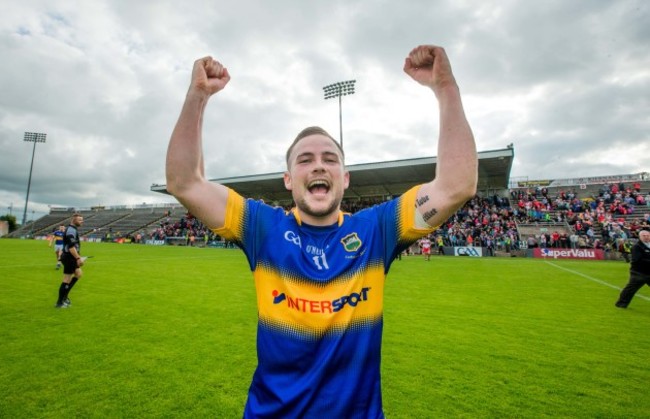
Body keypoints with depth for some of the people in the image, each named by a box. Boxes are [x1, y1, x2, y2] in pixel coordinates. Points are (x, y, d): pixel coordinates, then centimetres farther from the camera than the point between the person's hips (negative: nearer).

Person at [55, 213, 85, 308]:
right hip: (69, 258, -10)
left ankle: (64, 295, 23)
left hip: (71, 257, 10)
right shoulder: (71, 230, -18)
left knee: (78, 274, 18)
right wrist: (78, 258, -27)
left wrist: (77, 257, 24)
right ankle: (59, 302, 9)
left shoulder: (73, 229, 14)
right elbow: (71, 247, -26)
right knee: (67, 280, -2)